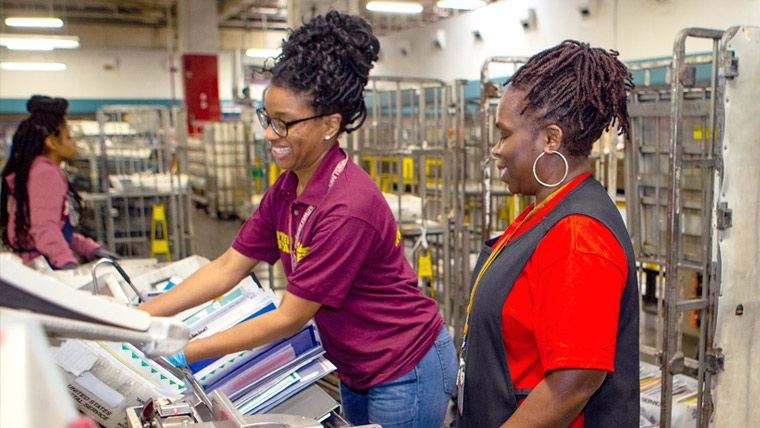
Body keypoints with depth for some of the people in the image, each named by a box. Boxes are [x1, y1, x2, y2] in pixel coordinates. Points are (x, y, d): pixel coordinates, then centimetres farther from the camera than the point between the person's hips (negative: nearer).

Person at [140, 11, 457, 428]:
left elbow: (291, 317, -24)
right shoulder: (287, 189, -3)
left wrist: (185, 353, -20)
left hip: (406, 375, -8)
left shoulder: (347, 207, -30)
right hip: (356, 372, 8)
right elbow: (229, 267, 0)